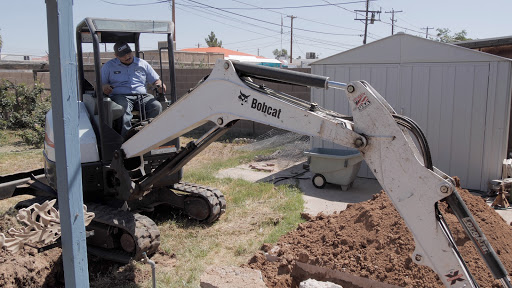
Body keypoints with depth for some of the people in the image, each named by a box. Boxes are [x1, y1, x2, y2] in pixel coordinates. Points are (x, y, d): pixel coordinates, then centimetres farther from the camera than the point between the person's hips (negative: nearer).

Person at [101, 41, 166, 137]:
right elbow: (99, 83, 17)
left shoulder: (142, 64, 21)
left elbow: (155, 79, 24)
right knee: (124, 108, -39)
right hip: (120, 96, -2)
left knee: (156, 106, -29)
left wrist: (160, 84, -2)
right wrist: (104, 87, -9)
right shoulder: (108, 66, 18)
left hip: (142, 96, 2)